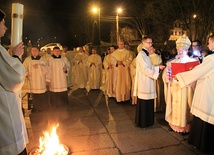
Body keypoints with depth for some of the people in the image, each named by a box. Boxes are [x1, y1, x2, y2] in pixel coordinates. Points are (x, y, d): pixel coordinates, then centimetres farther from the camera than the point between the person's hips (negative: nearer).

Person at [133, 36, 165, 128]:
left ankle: (147, 121, 25)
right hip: (143, 82, -9)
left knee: (148, 103, 14)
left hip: (147, 82, 9)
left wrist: (158, 67, 3)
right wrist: (158, 68, -12)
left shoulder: (146, 54, 15)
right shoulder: (141, 54, -14)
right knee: (143, 103, 0)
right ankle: (142, 122, 12)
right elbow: (145, 69, -18)